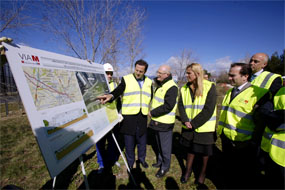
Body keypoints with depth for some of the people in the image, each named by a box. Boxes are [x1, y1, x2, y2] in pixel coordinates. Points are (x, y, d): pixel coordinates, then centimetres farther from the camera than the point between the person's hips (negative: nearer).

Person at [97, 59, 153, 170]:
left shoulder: (149, 82, 10)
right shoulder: (126, 79, -3)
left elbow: (151, 98, 18)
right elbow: (118, 91, -20)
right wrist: (111, 95, -41)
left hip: (142, 117, 3)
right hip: (128, 115, -3)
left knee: (142, 140, 16)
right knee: (129, 142, 9)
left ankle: (142, 158, 42)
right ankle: (130, 163, 33)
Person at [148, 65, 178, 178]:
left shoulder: (171, 87, -21)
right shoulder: (161, 84, 10)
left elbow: (168, 106, -27)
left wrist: (153, 113, -18)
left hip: (164, 122, -9)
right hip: (157, 121, 9)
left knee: (165, 146, 7)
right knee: (159, 144, 23)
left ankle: (165, 167, 27)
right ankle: (160, 161, 42)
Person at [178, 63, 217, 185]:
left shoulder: (210, 87, -14)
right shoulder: (184, 88, 1)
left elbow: (208, 109, -19)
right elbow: (181, 106, 0)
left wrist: (193, 123, -18)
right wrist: (185, 121, -15)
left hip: (204, 127, -3)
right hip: (189, 127, 4)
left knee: (205, 151, 14)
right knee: (190, 149, 19)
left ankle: (203, 172, 39)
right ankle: (188, 170, 40)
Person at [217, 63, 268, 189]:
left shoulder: (258, 93, -16)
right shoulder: (230, 92, 8)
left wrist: (254, 141, -12)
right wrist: (219, 131, 14)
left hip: (243, 144, -6)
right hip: (226, 139, 7)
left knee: (245, 178, 16)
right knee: (229, 170, 25)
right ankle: (229, 184, 47)